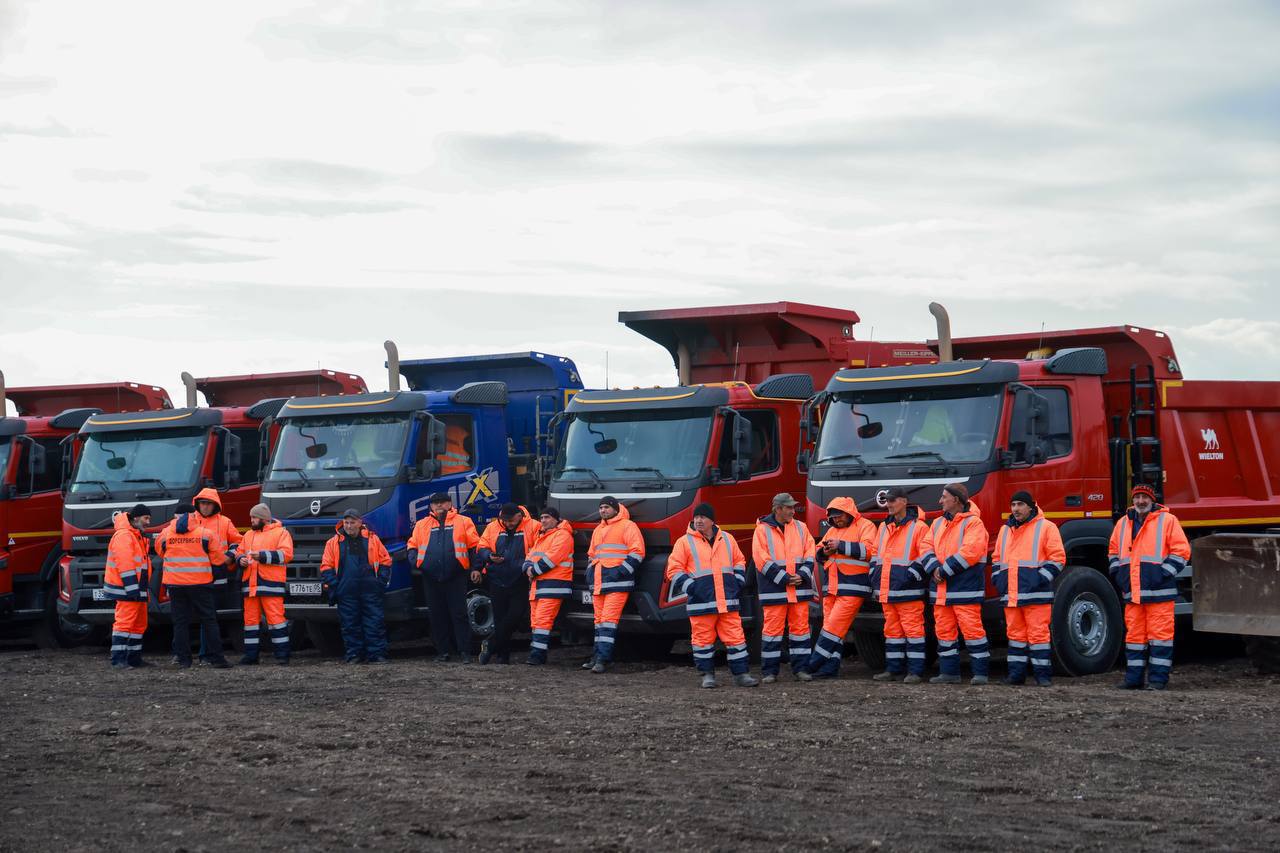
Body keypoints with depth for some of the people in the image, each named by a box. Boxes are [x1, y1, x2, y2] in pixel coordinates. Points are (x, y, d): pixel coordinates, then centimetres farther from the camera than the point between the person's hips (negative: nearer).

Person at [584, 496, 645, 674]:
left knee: (609, 619, -14)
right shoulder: (598, 530, 23)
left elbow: (637, 552, -9)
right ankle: (597, 657, 13)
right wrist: (590, 572, 16)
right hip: (598, 583, 8)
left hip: (616, 583, -8)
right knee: (599, 620, 9)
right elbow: (592, 554, 33)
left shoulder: (627, 526, -2)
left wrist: (621, 571, -16)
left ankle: (603, 659, -18)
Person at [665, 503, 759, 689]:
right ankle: (707, 674, 13)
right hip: (701, 602, -2)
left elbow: (739, 561, 23)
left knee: (735, 637, 1)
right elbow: (674, 569, -1)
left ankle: (740, 674, 6)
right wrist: (690, 586, -11)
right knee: (703, 638, 2)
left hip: (728, 601, 2)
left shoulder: (727, 539, 12)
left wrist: (738, 582, 9)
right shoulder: (685, 542, 1)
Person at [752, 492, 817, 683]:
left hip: (799, 588, 4)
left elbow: (809, 555, 9)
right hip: (774, 589, -4)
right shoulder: (762, 530, -2)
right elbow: (762, 560, -9)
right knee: (772, 628, -2)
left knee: (800, 626, 5)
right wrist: (785, 579, -13)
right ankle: (769, 671, 4)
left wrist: (802, 576, -8)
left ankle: (800, 668, 12)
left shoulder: (800, 528, 10)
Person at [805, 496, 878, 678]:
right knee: (831, 625, 4)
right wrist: (824, 552, -2)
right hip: (831, 587, 7)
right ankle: (830, 668, 5)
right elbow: (818, 555, 23)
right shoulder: (832, 530, 21)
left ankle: (815, 663, -10)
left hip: (852, 587, -7)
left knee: (835, 625, -12)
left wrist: (841, 546, -17)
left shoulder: (865, 526, 0)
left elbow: (868, 550, -15)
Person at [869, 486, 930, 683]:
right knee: (892, 630, 11)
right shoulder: (884, 527, 17)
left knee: (912, 629, -7)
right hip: (886, 590, 7)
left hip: (908, 591, -7)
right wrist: (875, 578, 13)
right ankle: (893, 669, 16)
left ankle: (915, 671, -6)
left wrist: (911, 576, -16)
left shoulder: (918, 527, -5)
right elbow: (876, 554, 25)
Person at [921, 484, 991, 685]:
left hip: (965, 588, -8)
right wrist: (934, 568, -9)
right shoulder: (938, 523, 18)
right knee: (944, 630, 8)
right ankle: (949, 672, 14)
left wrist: (945, 570, -16)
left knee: (971, 629, -10)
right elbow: (927, 547, 10)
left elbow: (970, 552, -18)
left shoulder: (973, 523, -7)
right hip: (941, 589, 8)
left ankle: (980, 672, -5)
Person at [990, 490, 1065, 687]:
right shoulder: (1005, 530, 19)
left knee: (1038, 633, -7)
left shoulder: (1045, 527, 1)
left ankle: (1043, 674, -3)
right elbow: (996, 558, 27)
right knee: (1015, 633, 8)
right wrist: (997, 579, 12)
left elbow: (1057, 558, -3)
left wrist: (1041, 579, -12)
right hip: (1010, 594, 6)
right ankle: (1016, 673, 12)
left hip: (1035, 594, -6)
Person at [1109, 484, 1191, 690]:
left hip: (1158, 591, -5)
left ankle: (1158, 678, -2)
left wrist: (1164, 574, -11)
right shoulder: (1123, 523, 16)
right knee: (1133, 634, 8)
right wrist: (1118, 574, 12)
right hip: (1132, 592, 5)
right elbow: (1113, 551, 27)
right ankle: (1133, 677, 13)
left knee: (1160, 633, -5)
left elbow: (1181, 550, -4)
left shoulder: (1168, 520, 0)